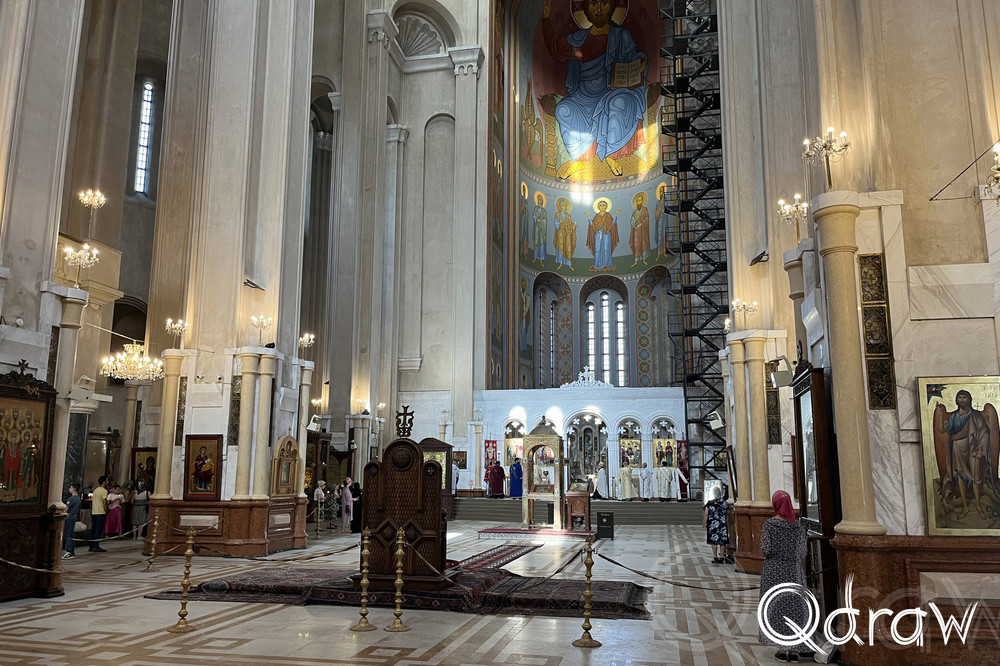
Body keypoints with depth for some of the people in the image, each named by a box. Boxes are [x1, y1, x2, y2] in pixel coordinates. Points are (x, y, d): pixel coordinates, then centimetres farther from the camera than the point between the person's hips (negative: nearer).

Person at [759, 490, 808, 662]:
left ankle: (781, 650, 9)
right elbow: (803, 552, 2)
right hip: (794, 571, 2)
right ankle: (794, 650, 13)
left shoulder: (769, 524, -11)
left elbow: (765, 551, -12)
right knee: (794, 608, 10)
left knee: (776, 607, 7)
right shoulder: (799, 526, -2)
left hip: (774, 570, -2)